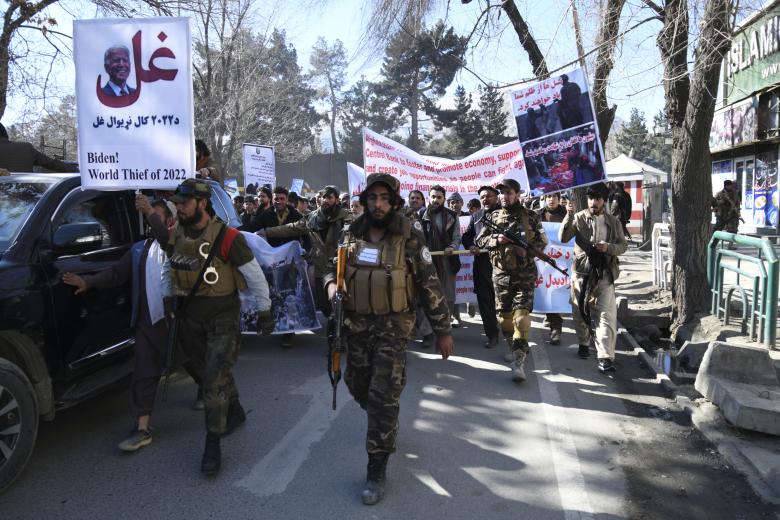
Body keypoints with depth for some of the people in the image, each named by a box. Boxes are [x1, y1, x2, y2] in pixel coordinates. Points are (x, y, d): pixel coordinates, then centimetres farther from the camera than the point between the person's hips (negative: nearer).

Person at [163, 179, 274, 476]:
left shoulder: (227, 237, -17)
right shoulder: (176, 236, 1)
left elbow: (253, 273, -11)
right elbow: (168, 267, 21)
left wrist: (264, 311, -6)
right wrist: (167, 296, 11)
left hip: (222, 317, -6)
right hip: (189, 318, 6)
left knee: (215, 380, -8)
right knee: (210, 372, 19)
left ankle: (213, 444, 4)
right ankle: (235, 413, 43)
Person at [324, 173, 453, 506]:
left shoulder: (409, 237, -10)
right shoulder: (351, 234, 3)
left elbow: (429, 285, -7)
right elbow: (333, 267, 17)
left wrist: (442, 329, -6)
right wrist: (331, 283, -7)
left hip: (393, 325, -5)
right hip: (356, 324, 5)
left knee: (383, 396, -6)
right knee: (358, 386, 18)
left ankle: (376, 469, 7)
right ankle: (385, 425, 49)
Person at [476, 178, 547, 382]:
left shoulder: (530, 216, 0)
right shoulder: (493, 217, 6)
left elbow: (542, 241, 5)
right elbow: (480, 240, 6)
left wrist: (527, 249, -15)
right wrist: (497, 239, -14)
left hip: (524, 274, -3)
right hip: (501, 274, 3)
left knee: (521, 315, -12)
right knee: (504, 315, 11)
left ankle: (518, 361, -14)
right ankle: (512, 347, 34)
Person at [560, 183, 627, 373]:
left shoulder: (613, 222, 6)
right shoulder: (579, 218, 0)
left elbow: (623, 245, 9)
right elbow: (563, 238, -12)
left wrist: (609, 247, -12)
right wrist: (569, 215, -24)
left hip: (605, 273, 1)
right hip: (582, 272, 0)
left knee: (607, 314, -8)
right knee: (580, 311, 11)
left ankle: (605, 357, -7)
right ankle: (584, 343, 35)